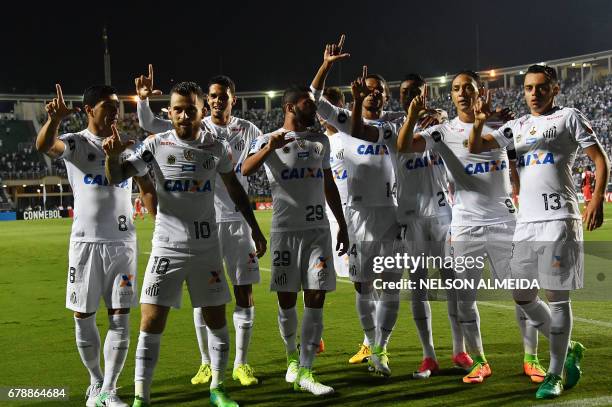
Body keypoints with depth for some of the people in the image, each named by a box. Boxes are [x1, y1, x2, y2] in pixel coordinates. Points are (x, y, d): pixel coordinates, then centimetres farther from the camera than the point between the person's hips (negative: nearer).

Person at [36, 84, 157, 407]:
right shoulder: (75, 143, -2)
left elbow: (147, 187, 18)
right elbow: (43, 146, -24)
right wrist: (55, 118, -45)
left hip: (123, 241, 3)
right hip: (86, 242, -2)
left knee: (120, 317, 0)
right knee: (83, 316, 4)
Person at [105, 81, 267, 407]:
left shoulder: (217, 148, -1)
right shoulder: (157, 145, -6)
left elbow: (234, 188, 14)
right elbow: (116, 177, -9)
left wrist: (255, 228, 16)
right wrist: (112, 156, -31)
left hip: (207, 248, 2)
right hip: (167, 247, -2)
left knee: (216, 319, 8)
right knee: (151, 323, -5)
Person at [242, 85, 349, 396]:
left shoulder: (320, 141, 13)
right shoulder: (268, 140, -1)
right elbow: (245, 170, -19)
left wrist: (342, 225, 18)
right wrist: (269, 148, -36)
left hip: (319, 230, 3)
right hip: (285, 230, -3)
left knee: (316, 299, -4)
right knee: (286, 299, 4)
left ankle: (304, 373, -2)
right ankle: (292, 355, 29)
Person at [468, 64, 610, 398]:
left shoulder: (569, 117, 2)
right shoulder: (518, 126, 17)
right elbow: (476, 147, 15)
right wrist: (479, 121, -5)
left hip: (559, 219, -6)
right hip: (526, 222, 6)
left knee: (556, 295, -3)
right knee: (522, 296, 9)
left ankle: (555, 374, 6)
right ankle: (568, 350, 27)